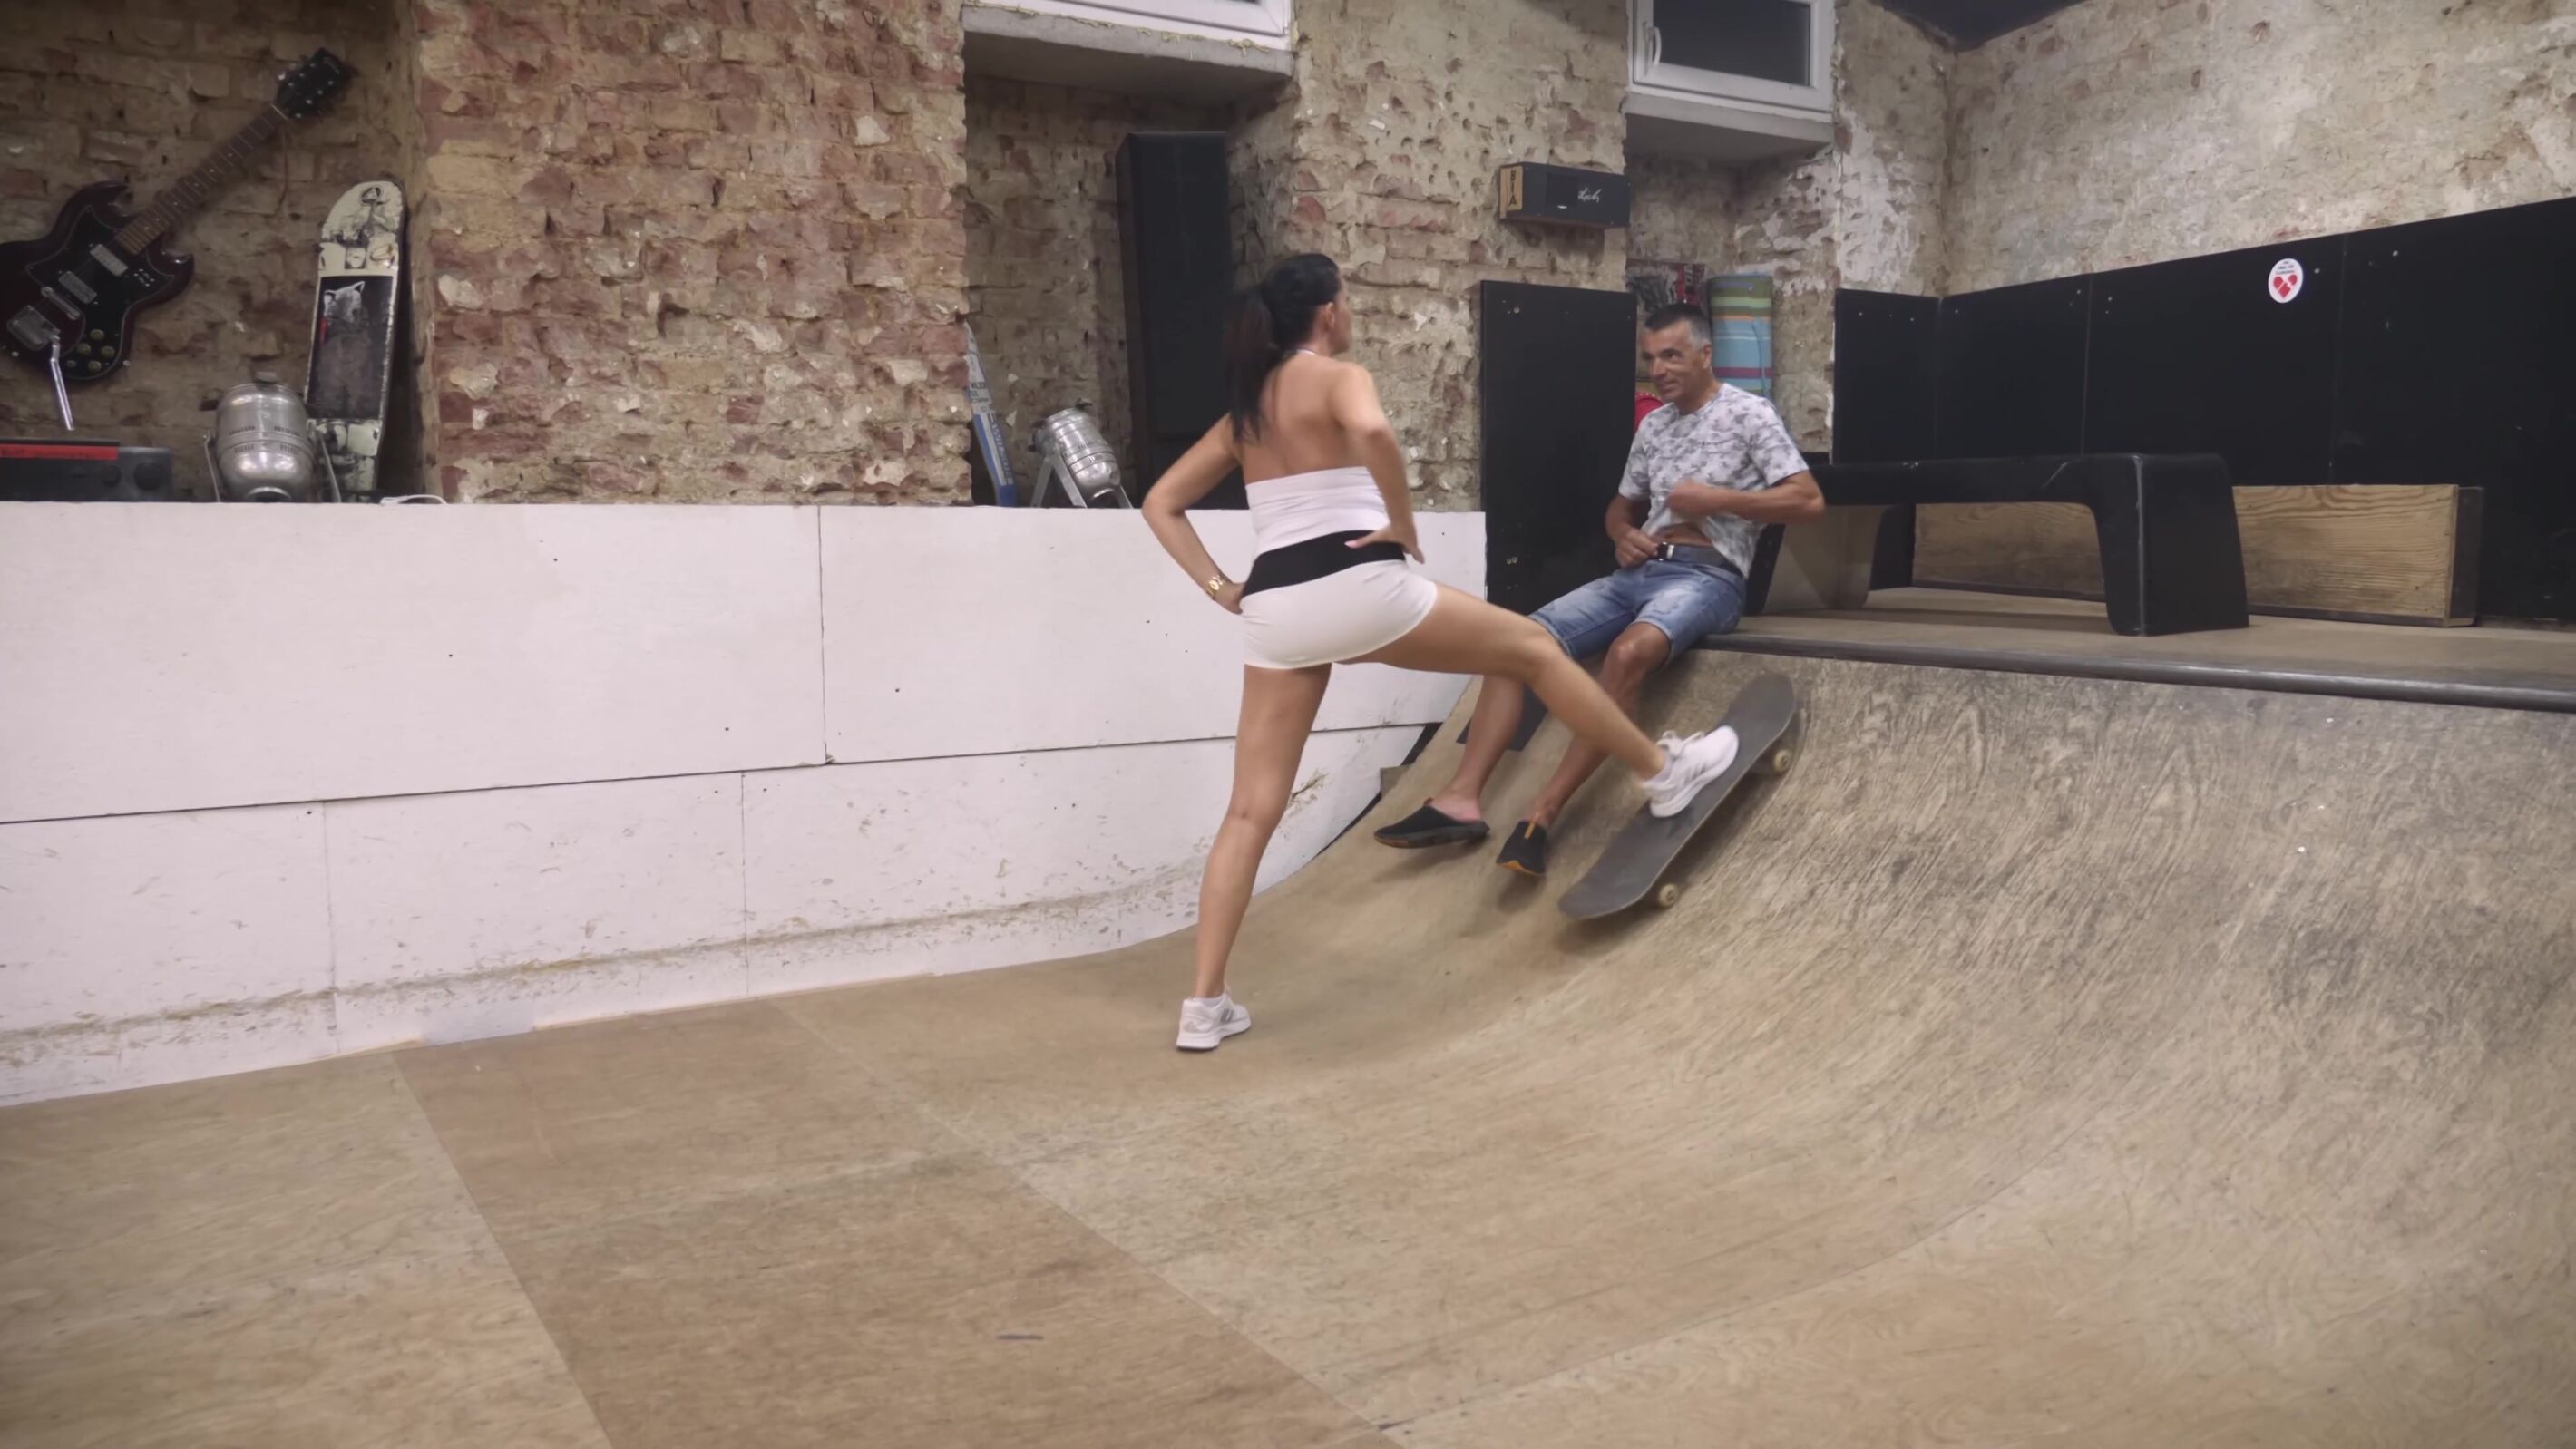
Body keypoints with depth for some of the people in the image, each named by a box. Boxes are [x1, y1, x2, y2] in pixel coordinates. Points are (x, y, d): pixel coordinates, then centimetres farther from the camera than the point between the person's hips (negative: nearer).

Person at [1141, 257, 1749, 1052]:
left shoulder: (1243, 410, 21)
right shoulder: (1338, 377, 0)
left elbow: (1160, 503, 21)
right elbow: (1373, 431, -25)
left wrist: (1219, 588, 13)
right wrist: (1403, 525, -12)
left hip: (1276, 610, 6)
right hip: (1355, 585, -6)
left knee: (1252, 811, 7)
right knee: (1534, 646, 15)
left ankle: (1204, 1004, 4)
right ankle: (1662, 770, 27)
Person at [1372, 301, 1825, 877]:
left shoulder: (1748, 414, 2)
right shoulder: (1652, 426, 21)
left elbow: (1809, 501, -6)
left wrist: (1717, 498, -11)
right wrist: (1623, 535, 7)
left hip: (1707, 577, -7)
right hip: (1639, 571, 7)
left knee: (1629, 651, -39)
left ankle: (1541, 814, -36)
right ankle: (1462, 797, -24)